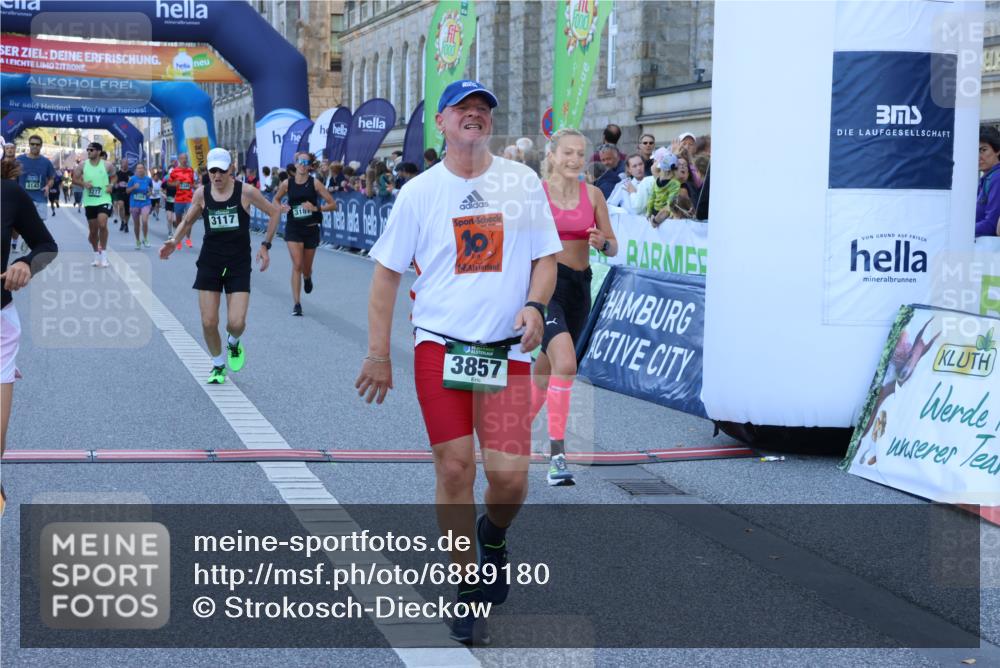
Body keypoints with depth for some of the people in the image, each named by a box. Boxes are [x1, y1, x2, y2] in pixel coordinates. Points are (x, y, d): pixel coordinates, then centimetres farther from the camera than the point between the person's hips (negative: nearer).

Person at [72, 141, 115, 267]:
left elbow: (114, 176, 12)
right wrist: (83, 183, -13)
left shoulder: (107, 165, -4)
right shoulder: (83, 165, 0)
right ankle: (96, 256, 27)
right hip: (89, 201, 3)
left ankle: (104, 255, -11)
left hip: (103, 200, -3)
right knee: (93, 230, 9)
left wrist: (111, 185, -7)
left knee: (102, 224, -22)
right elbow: (75, 178, 6)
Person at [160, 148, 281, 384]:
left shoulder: (246, 192, -9)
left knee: (236, 323, -12)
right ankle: (218, 365, 23)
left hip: (239, 264, -2)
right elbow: (187, 221, 14)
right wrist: (173, 241, -4)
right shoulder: (202, 194, -1)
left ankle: (233, 343, 26)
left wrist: (265, 245, 0)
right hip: (209, 263, 2)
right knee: (209, 322, -1)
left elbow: (274, 212, 3)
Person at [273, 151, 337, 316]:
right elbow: (276, 200, 16)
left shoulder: (315, 183, -7)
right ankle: (296, 304, -9)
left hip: (311, 229, 0)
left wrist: (315, 208, -21)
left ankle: (307, 279, 52)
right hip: (293, 229, 0)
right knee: (297, 265, -13)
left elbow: (333, 205, -7)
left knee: (306, 267, 13)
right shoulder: (287, 184, -3)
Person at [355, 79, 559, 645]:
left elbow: (545, 257, 11)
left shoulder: (523, 182, 6)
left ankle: (494, 536, 29)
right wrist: (379, 356, 5)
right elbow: (387, 273, 8)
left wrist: (533, 306, -10)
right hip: (439, 345, 0)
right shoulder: (420, 191, 3)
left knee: (510, 474, -7)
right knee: (454, 467, -4)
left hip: (508, 349, 1)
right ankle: (469, 594, 10)